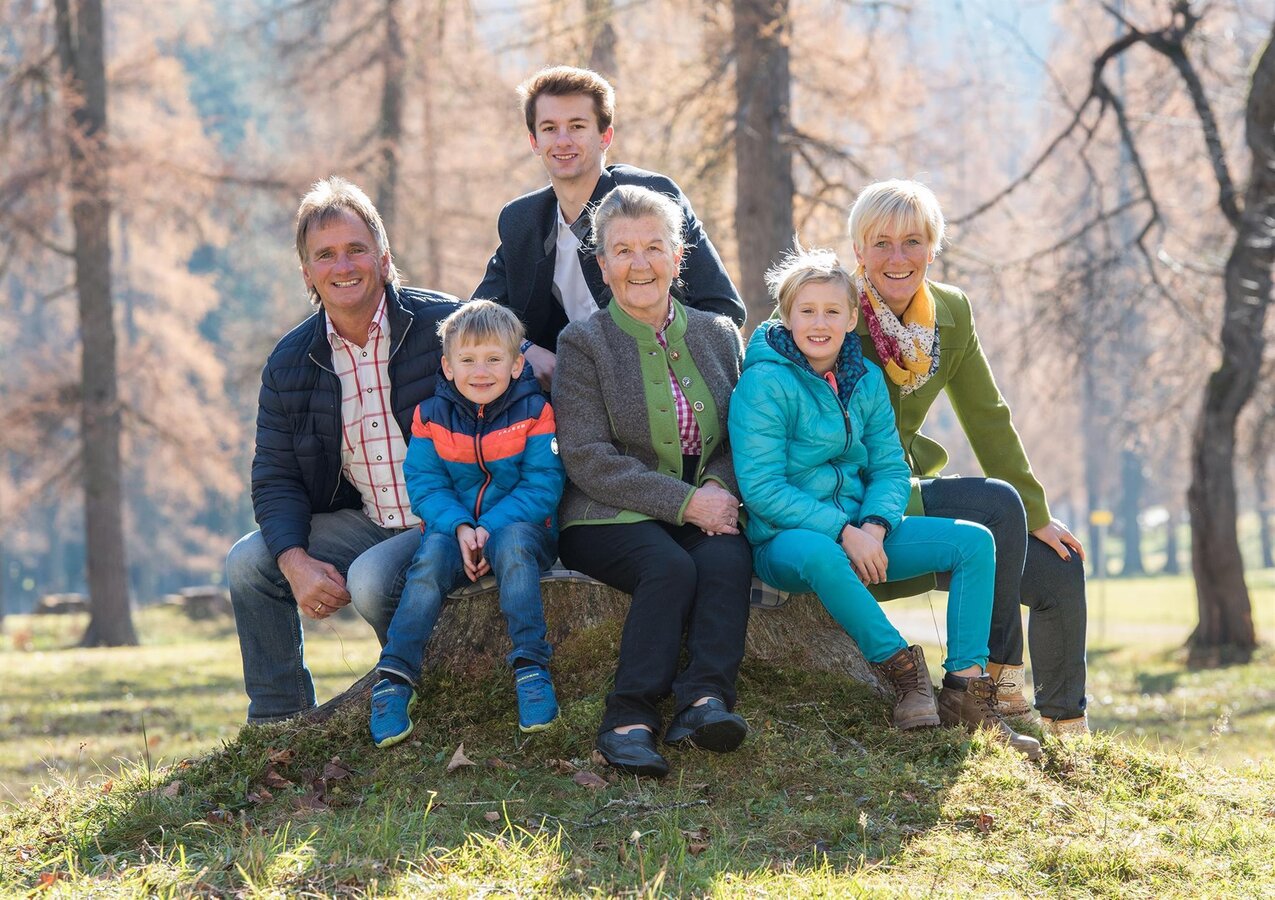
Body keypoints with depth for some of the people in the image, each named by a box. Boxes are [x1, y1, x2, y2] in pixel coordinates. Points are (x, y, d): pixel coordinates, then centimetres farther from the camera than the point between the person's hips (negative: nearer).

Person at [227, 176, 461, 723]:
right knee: (250, 563, -8)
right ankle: (276, 726, 4)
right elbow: (275, 478, 3)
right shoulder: (290, 363, 3)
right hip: (365, 522, 6)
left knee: (371, 580, -31)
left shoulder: (444, 326, -12)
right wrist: (296, 561, -17)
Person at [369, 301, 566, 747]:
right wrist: (460, 528, -21)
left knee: (513, 542, -36)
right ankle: (394, 679, -31)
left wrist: (489, 527, -22)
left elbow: (541, 485, -9)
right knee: (431, 558, -31)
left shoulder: (534, 411, -3)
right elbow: (425, 485, -1)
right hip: (453, 529, 2)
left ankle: (531, 667, -37)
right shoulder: (432, 415, 4)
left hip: (519, 526, -2)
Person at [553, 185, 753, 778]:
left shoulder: (718, 335, 15)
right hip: (608, 519, -3)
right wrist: (685, 502, -17)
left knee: (728, 560, -31)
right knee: (670, 567, -34)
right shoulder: (584, 343, 2)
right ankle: (629, 716, -34)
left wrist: (720, 489, -10)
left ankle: (704, 700, -41)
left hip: (704, 511, 3)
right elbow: (588, 461, -8)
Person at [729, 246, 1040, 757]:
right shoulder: (764, 384, -12)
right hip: (783, 538, -7)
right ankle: (902, 669, -27)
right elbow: (761, 488, -18)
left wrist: (874, 527, -15)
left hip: (859, 532, 7)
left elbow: (890, 467, 7)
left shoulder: (866, 379, 8)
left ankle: (967, 689, -14)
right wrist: (843, 532, -23)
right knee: (818, 554, -42)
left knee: (974, 541, -8)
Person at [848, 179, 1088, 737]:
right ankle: (997, 673, -17)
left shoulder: (951, 312, 2)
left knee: (1060, 571, 0)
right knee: (998, 503, -26)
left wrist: (1035, 516, 6)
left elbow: (988, 419, 9)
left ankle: (1067, 731, 14)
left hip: (904, 487, 7)